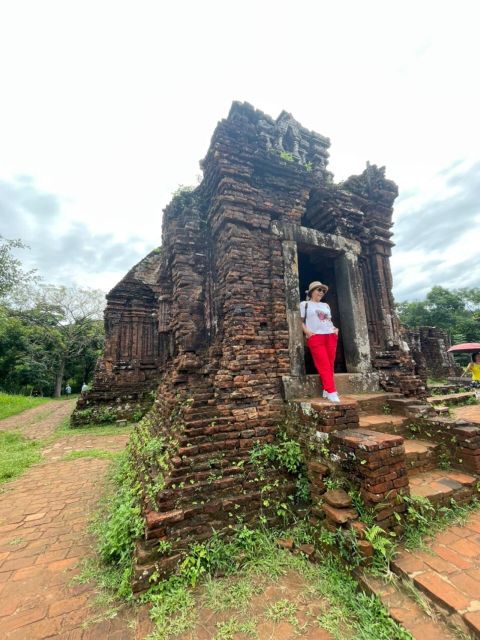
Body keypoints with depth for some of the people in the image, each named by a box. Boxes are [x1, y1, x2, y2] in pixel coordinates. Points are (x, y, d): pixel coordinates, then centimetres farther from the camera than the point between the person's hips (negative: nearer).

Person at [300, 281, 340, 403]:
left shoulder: (326, 305, 26)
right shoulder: (304, 304, 9)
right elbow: (301, 321, 2)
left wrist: (335, 329, 9)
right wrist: (307, 332, -13)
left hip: (330, 336, 6)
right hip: (315, 338, -6)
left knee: (330, 365, 2)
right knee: (324, 365, -11)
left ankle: (327, 390, 10)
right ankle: (332, 392, -11)